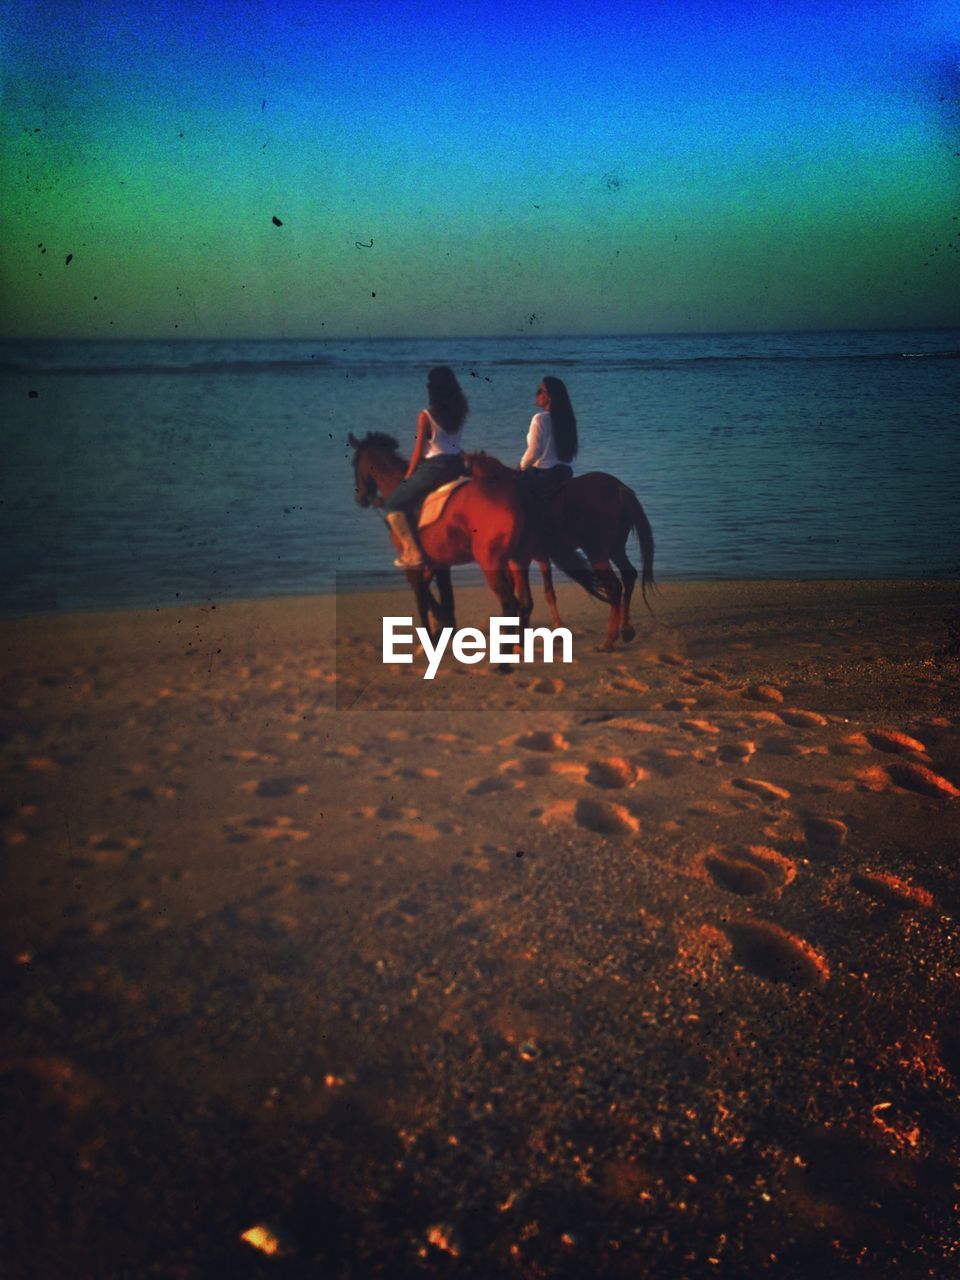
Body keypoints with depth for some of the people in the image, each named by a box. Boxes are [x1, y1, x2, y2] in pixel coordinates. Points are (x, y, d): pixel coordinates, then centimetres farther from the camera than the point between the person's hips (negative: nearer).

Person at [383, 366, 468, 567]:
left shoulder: (426, 416, -9)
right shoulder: (461, 412, 5)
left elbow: (419, 450, -5)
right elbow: (451, 441, 12)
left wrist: (408, 475, 5)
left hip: (434, 467, -6)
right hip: (457, 465, 6)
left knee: (393, 504, 3)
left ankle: (412, 552, -8)